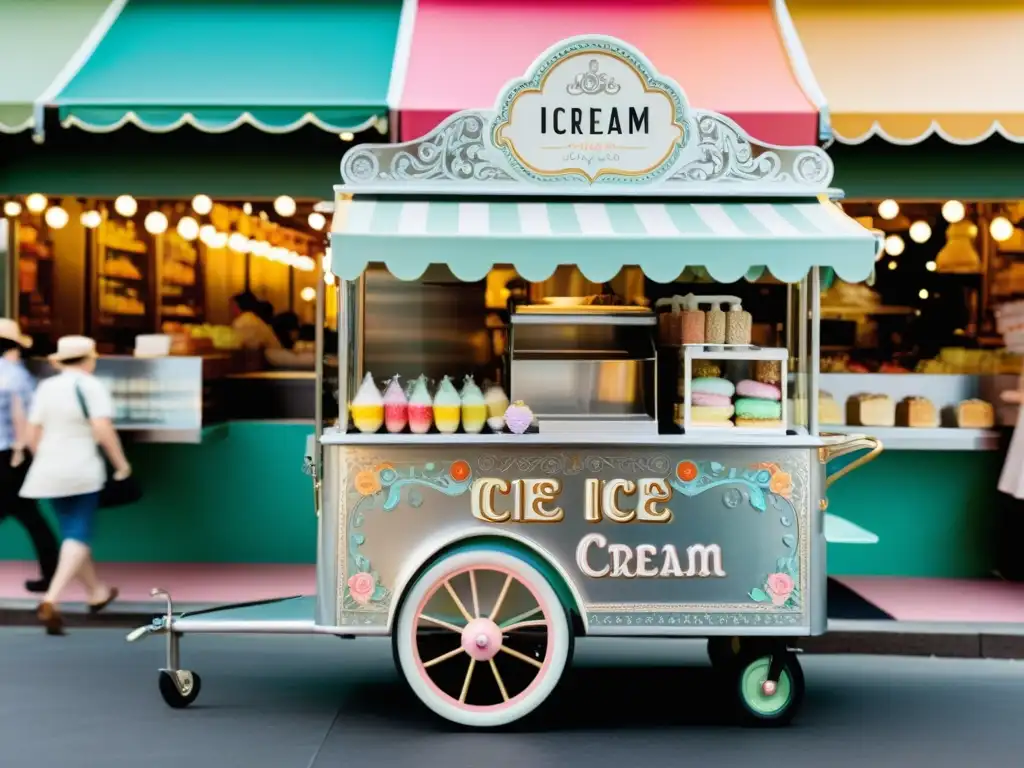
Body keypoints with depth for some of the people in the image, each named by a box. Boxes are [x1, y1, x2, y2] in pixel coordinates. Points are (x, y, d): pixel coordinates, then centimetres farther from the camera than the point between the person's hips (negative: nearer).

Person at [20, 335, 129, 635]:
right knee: (78, 535, -3)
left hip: (49, 472, 6)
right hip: (82, 470, -6)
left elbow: (32, 435, 7)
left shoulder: (45, 387, 7)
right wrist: (121, 463, -8)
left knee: (72, 533, 18)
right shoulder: (91, 386, -9)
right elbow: (103, 430, -19)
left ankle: (96, 592, 35)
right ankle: (51, 600, -20)